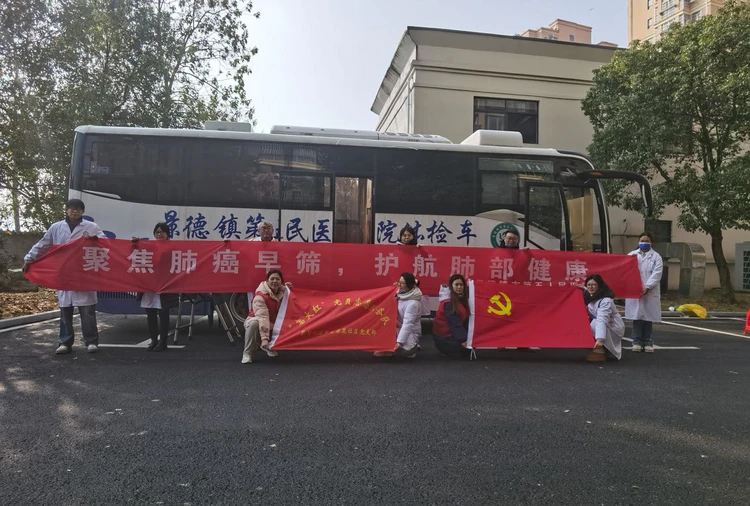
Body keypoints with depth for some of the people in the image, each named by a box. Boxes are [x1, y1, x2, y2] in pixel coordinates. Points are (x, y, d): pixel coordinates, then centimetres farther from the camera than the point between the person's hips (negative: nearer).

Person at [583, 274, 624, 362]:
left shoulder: (606, 301, -28)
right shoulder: (588, 296, -4)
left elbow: (602, 320, -39)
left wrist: (599, 339, -48)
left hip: (614, 328, -8)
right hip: (602, 326, 8)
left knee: (594, 323, -31)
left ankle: (599, 351, -19)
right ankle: (600, 347, 3)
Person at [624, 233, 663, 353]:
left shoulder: (656, 256, 8)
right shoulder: (631, 255, 12)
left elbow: (656, 274, -4)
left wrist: (647, 287, -16)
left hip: (650, 292, 0)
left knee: (648, 318, 3)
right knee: (636, 317, 0)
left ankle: (647, 342, 11)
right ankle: (637, 342, 6)